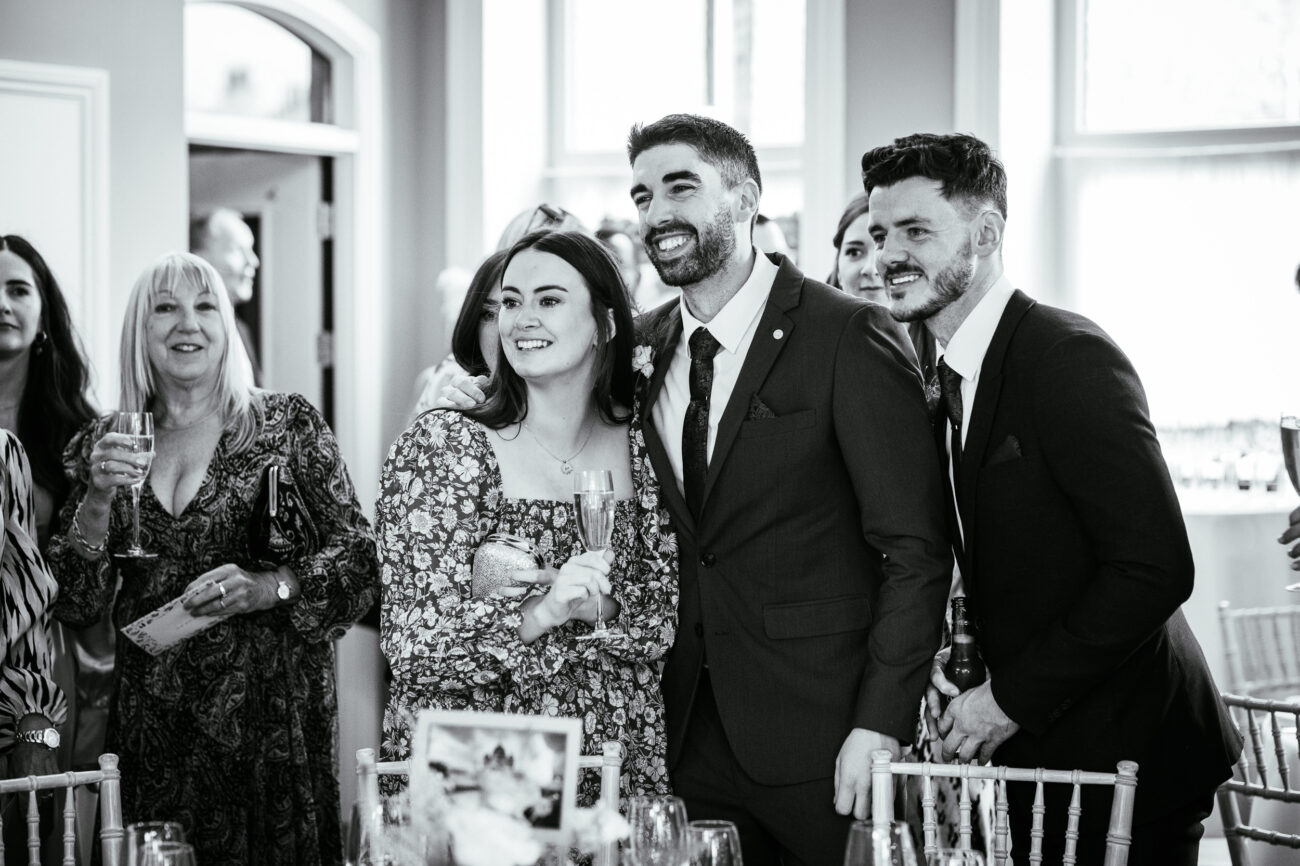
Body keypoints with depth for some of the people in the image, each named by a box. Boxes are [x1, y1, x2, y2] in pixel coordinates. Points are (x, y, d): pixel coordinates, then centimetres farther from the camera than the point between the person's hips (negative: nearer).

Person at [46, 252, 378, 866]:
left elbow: (360, 557, -1)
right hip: (151, 718, 2)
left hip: (270, 707, -2)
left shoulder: (288, 424, 0)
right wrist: (98, 499, -12)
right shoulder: (101, 446, 8)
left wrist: (268, 586, -17)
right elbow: (75, 605, 4)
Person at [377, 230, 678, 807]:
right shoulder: (441, 444, -9)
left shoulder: (639, 446, 3)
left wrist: (600, 606, -14)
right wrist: (540, 613, -26)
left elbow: (667, 620, 4)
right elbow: (411, 643, -13)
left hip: (615, 767, 3)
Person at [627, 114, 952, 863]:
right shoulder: (643, 347, 9)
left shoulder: (850, 336, -9)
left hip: (820, 735, -5)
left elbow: (915, 549, -12)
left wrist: (881, 725, -17)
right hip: (689, 733, 5)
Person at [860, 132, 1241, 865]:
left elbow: (1156, 568, -23)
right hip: (1037, 755, 8)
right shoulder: (954, 376, 9)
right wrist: (927, 651, 1)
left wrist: (1013, 698, -18)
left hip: (1122, 761, -8)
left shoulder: (1070, 358, -17)